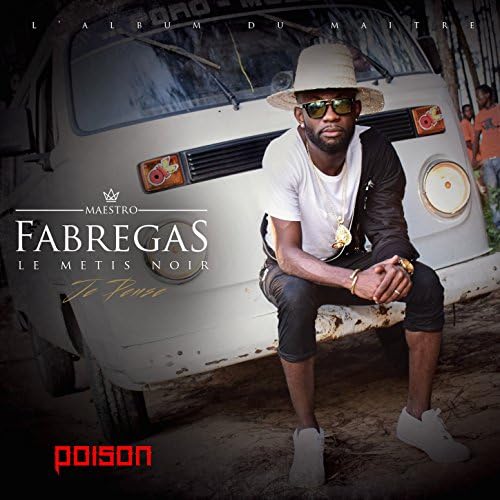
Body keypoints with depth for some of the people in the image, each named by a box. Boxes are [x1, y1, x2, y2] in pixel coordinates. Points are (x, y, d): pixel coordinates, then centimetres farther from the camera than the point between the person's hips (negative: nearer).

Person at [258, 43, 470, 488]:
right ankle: (308, 432, -21)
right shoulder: (283, 155, -29)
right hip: (291, 268, -3)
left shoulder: (375, 149, -18)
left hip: (349, 260, 4)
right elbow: (288, 255, -33)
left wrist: (399, 261, -39)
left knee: (425, 284, -21)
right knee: (296, 297, -38)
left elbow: (388, 227, -14)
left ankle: (417, 417, -6)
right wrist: (354, 281, -48)